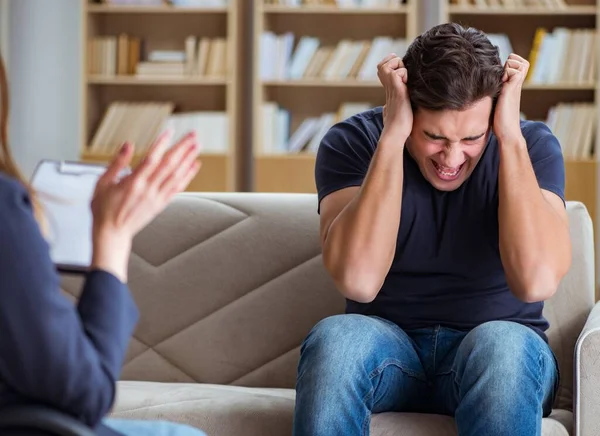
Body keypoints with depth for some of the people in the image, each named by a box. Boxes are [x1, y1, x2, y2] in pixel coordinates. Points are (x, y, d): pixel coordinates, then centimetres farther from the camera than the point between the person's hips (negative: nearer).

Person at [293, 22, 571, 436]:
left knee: (503, 344, -35)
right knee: (335, 339, -33)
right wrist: (393, 136, -25)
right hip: (386, 344, 0)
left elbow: (536, 282, -25)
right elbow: (358, 282, -25)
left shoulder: (531, 143, -8)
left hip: (497, 354, 0)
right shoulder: (353, 141, -8)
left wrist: (510, 136, -23)